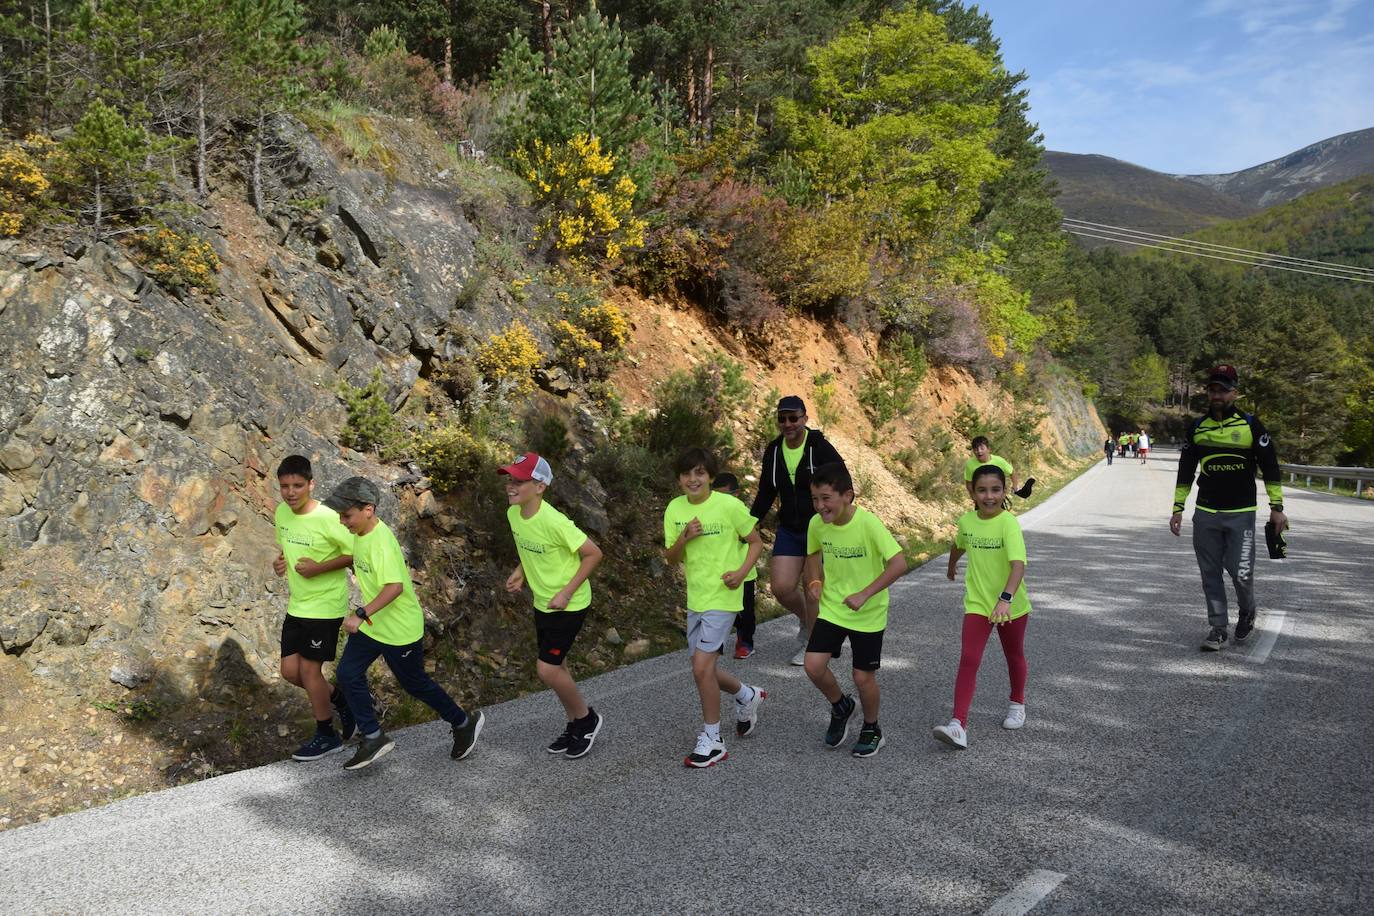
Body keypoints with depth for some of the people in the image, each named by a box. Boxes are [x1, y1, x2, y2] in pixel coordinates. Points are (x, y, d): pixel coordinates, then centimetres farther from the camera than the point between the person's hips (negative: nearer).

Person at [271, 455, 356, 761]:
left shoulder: (328, 519, -22)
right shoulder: (281, 513, 0)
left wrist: (319, 568, -23)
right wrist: (280, 562, -2)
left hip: (325, 606, -7)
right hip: (297, 605, 7)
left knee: (309, 669, -2)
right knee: (289, 671, 8)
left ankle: (327, 736, 17)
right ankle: (340, 701, 32)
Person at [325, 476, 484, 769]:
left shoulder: (381, 542, -28)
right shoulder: (361, 534, 1)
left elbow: (395, 586, -37)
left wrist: (361, 614, -41)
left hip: (400, 629, -8)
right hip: (371, 624, 8)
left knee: (415, 684, 7)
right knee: (348, 673, -1)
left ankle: (464, 723, 28)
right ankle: (373, 738, 11)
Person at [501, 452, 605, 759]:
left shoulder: (554, 522, -28)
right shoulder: (513, 514, -4)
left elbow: (593, 553, -22)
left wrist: (566, 593, -22)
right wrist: (520, 572, -2)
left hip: (569, 604, -8)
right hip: (543, 603, 8)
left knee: (547, 669, -10)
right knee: (555, 666, 15)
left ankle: (587, 718, 14)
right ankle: (574, 725, 33)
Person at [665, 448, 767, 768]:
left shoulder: (729, 505, -13)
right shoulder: (675, 509, 1)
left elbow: (756, 542, -3)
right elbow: (671, 559, 3)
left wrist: (741, 572, -18)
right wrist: (684, 539, -17)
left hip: (723, 597, -6)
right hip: (695, 597, 6)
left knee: (701, 666, -13)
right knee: (704, 669, 13)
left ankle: (712, 740, 3)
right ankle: (747, 696, 42)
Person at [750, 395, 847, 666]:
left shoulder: (820, 448, -14)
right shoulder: (773, 451, 2)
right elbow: (765, 493, 12)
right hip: (789, 529, 5)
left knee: (812, 590, 0)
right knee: (781, 587, -2)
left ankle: (811, 645, 19)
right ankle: (805, 619, 30)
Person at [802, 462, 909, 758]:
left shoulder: (868, 523, -24)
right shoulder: (816, 524, -9)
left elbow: (899, 564, -26)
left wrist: (865, 594, -30)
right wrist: (815, 581, -4)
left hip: (868, 614, -4)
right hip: (831, 608, 4)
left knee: (863, 677, 3)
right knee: (813, 665, -9)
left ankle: (871, 729, 32)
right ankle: (840, 706, 22)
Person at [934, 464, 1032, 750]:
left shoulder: (1009, 523, -23)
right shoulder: (967, 520, -6)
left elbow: (1018, 564, -35)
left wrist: (1005, 599, -49)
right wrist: (952, 567, 36)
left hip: (1011, 605, -2)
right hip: (977, 603, 3)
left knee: (1014, 656, 20)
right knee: (968, 660, -11)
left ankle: (1017, 704, 45)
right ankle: (959, 724, -15)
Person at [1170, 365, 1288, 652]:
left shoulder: (1251, 425, -2)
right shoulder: (1197, 428, 7)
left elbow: (1270, 467, 1)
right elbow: (1185, 471, 13)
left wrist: (1276, 507, -2)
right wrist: (1177, 509, 10)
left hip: (1241, 514, -3)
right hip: (1205, 515, 3)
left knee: (1241, 574, -6)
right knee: (1210, 574, 5)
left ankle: (1247, 612, 24)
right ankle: (1218, 628, 16)